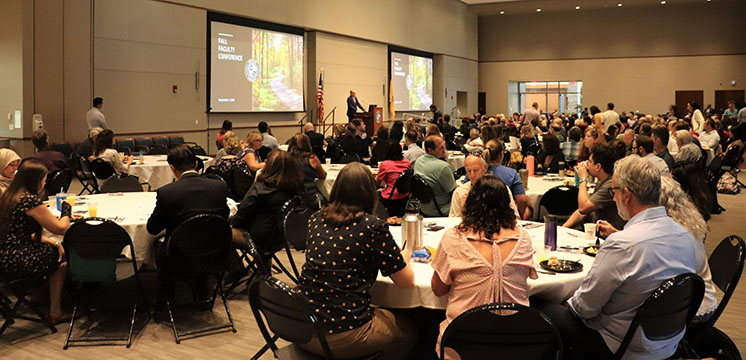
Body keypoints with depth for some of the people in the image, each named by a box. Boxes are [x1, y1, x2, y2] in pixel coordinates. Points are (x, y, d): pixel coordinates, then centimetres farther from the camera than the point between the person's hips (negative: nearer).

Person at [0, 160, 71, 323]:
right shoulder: (29, 200, -18)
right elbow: (60, 228, -12)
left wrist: (54, 242, 7)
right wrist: (66, 210, 7)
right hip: (15, 263, -9)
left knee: (56, 249, 17)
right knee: (61, 258, 9)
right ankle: (55, 313, 16)